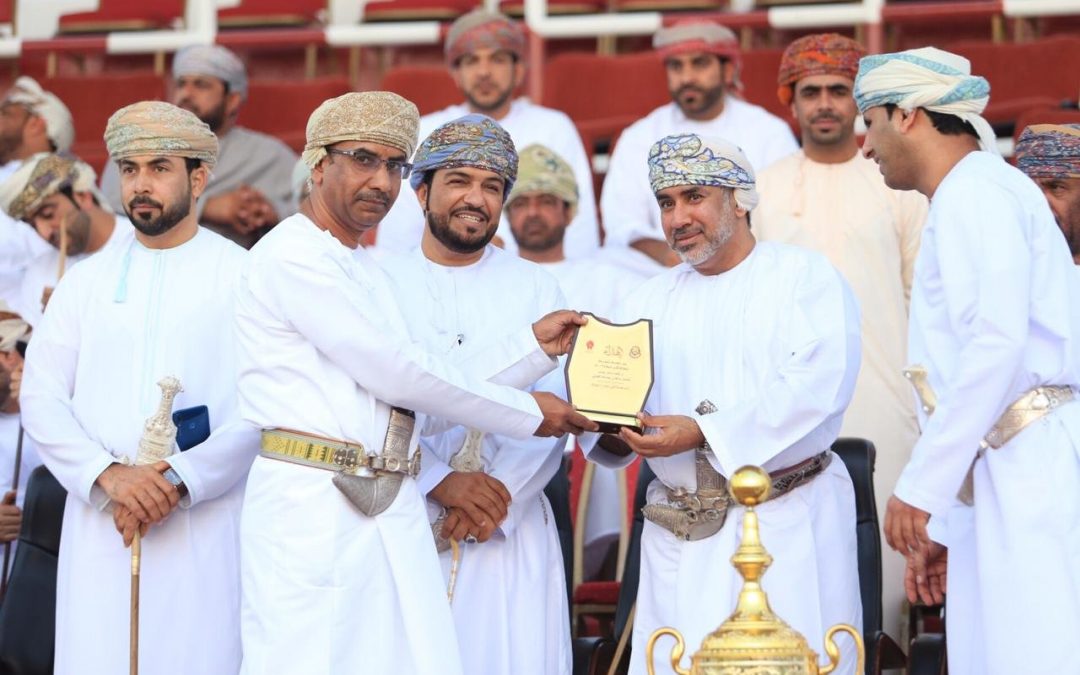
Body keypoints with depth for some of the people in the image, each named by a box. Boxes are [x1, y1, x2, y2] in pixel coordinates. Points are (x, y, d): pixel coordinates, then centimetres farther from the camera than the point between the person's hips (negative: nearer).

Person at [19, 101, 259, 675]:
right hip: (99, 528, 3)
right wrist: (108, 475, -11)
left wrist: (179, 482, -15)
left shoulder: (240, 277, 4)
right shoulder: (87, 282, 13)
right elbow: (41, 398, 5)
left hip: (205, 527, -2)